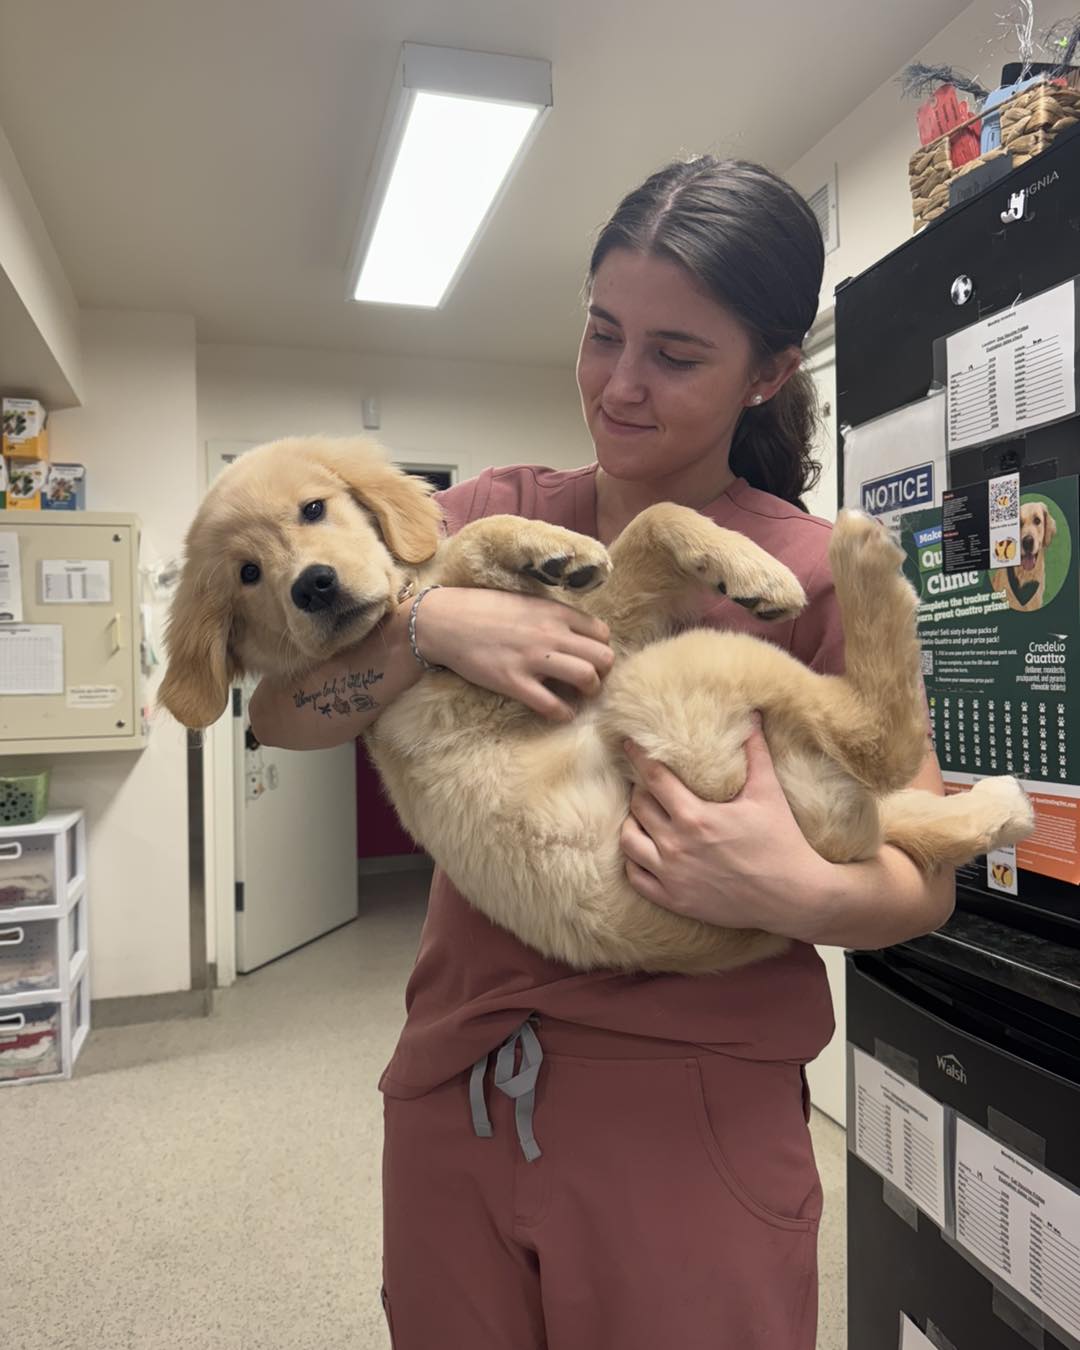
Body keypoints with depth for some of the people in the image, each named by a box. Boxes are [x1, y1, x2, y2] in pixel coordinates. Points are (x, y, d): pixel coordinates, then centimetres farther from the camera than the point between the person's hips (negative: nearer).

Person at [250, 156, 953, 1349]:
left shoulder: (817, 575, -8)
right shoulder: (496, 516, 1)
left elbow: (923, 878, -5)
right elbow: (279, 715, -4)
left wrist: (806, 894, -26)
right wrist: (428, 625, -22)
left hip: (684, 1116, -3)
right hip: (451, 1083, 4)